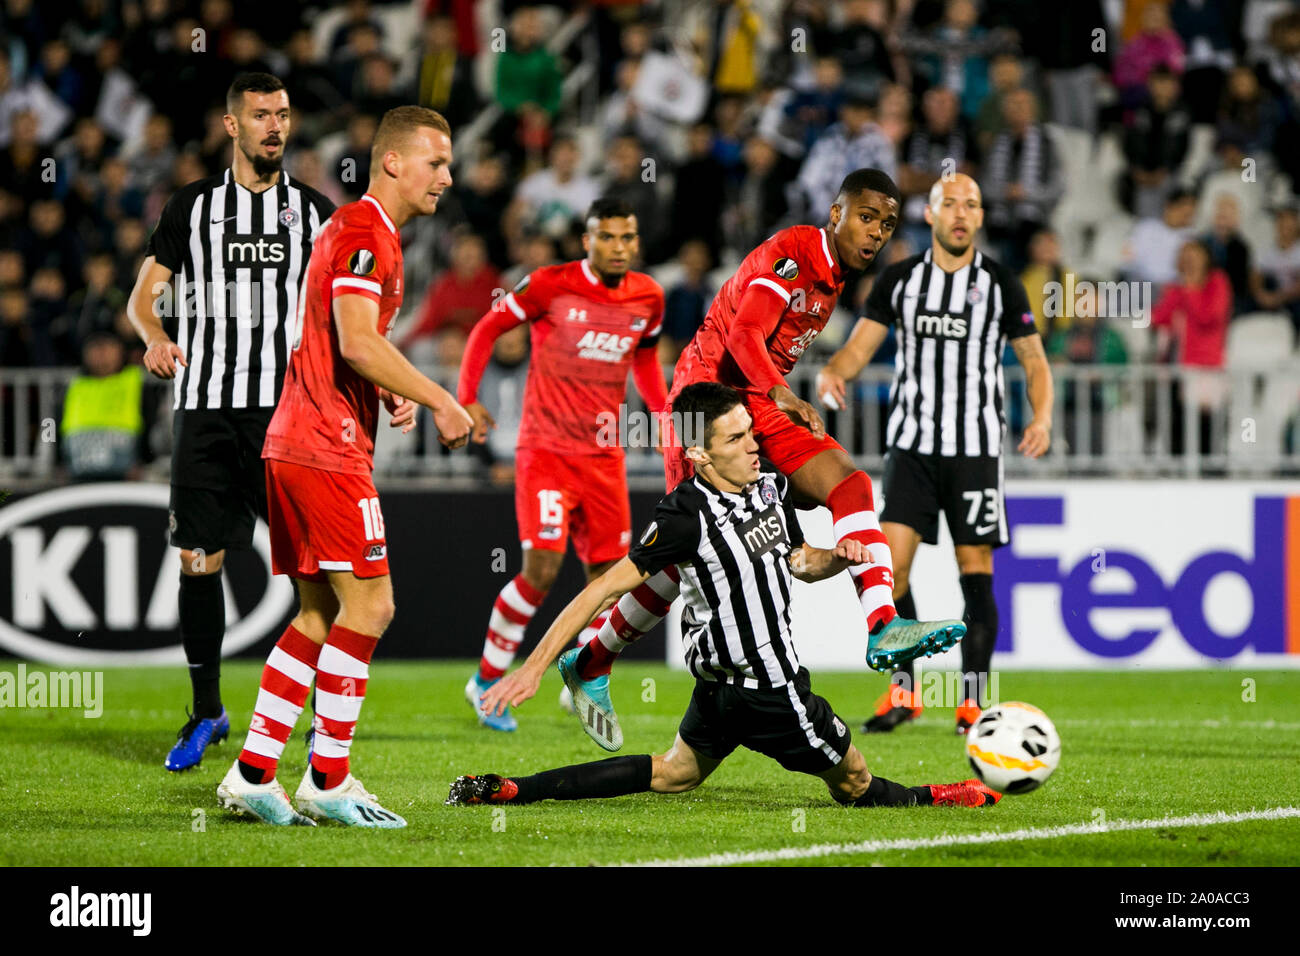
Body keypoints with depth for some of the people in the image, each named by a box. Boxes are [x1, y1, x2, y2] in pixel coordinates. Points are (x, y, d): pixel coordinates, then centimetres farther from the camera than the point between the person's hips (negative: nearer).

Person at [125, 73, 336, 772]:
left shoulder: (314, 210, 10)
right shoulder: (191, 207, 9)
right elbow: (143, 296, 8)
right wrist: (155, 336, -15)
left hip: (291, 407, 0)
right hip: (206, 406, 0)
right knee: (198, 560, -1)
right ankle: (206, 713, 12)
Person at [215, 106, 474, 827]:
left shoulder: (362, 231, 20)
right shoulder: (363, 231, -12)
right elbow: (358, 343, -23)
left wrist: (390, 393, 12)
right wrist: (437, 400, -17)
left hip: (295, 444, 10)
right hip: (327, 450, -10)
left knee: (320, 614, 12)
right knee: (368, 605, -7)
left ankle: (253, 773, 11)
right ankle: (326, 780, -4)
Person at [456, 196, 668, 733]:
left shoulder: (648, 297, 5)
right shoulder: (551, 286, -10)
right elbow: (488, 329, 1)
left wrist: (661, 412, 13)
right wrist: (467, 400, -6)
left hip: (604, 456, 5)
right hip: (546, 451, -5)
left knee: (607, 576, 1)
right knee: (541, 568, -15)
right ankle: (487, 681, 2)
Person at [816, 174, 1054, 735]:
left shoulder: (1000, 284, 2)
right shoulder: (900, 279, 6)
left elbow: (1034, 361, 7)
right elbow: (859, 347, 7)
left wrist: (1042, 418, -11)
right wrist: (832, 371, -16)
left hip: (976, 448, -1)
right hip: (911, 444, 1)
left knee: (976, 573, -2)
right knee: (891, 564, -10)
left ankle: (973, 702, 5)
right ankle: (902, 692, 2)